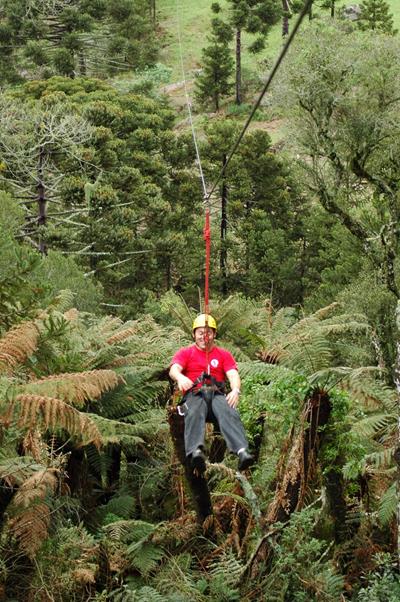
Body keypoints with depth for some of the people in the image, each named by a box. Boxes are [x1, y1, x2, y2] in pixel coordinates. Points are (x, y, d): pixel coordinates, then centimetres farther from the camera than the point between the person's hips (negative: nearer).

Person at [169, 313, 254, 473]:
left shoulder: (223, 355, 23)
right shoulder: (185, 353, 20)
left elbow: (233, 375, 6)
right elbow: (174, 369, -1)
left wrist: (235, 390, -19)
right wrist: (180, 377, -28)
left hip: (217, 395, 1)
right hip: (194, 395, -1)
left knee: (229, 413, -34)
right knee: (194, 414, -38)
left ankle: (242, 452, -59)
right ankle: (196, 452, -65)